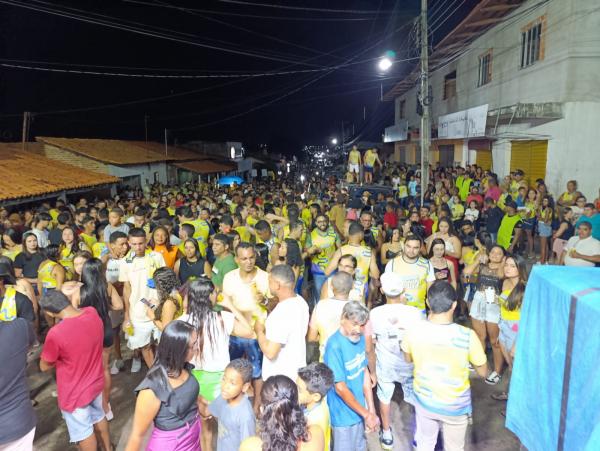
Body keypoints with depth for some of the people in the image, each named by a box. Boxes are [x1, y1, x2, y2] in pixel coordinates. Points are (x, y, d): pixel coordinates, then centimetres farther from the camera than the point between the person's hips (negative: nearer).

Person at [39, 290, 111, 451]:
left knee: (83, 432, 20)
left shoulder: (56, 333, -34)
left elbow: (44, 366, -13)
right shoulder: (93, 313, -16)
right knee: (99, 416, 31)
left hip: (74, 393, -6)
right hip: (95, 382, 6)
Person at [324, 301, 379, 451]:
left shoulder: (360, 338, -6)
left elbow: (365, 373, -1)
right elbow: (340, 388, -23)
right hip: (344, 414, -6)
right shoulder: (335, 346, -28)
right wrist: (366, 414, -15)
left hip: (359, 409, 6)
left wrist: (371, 410, -2)